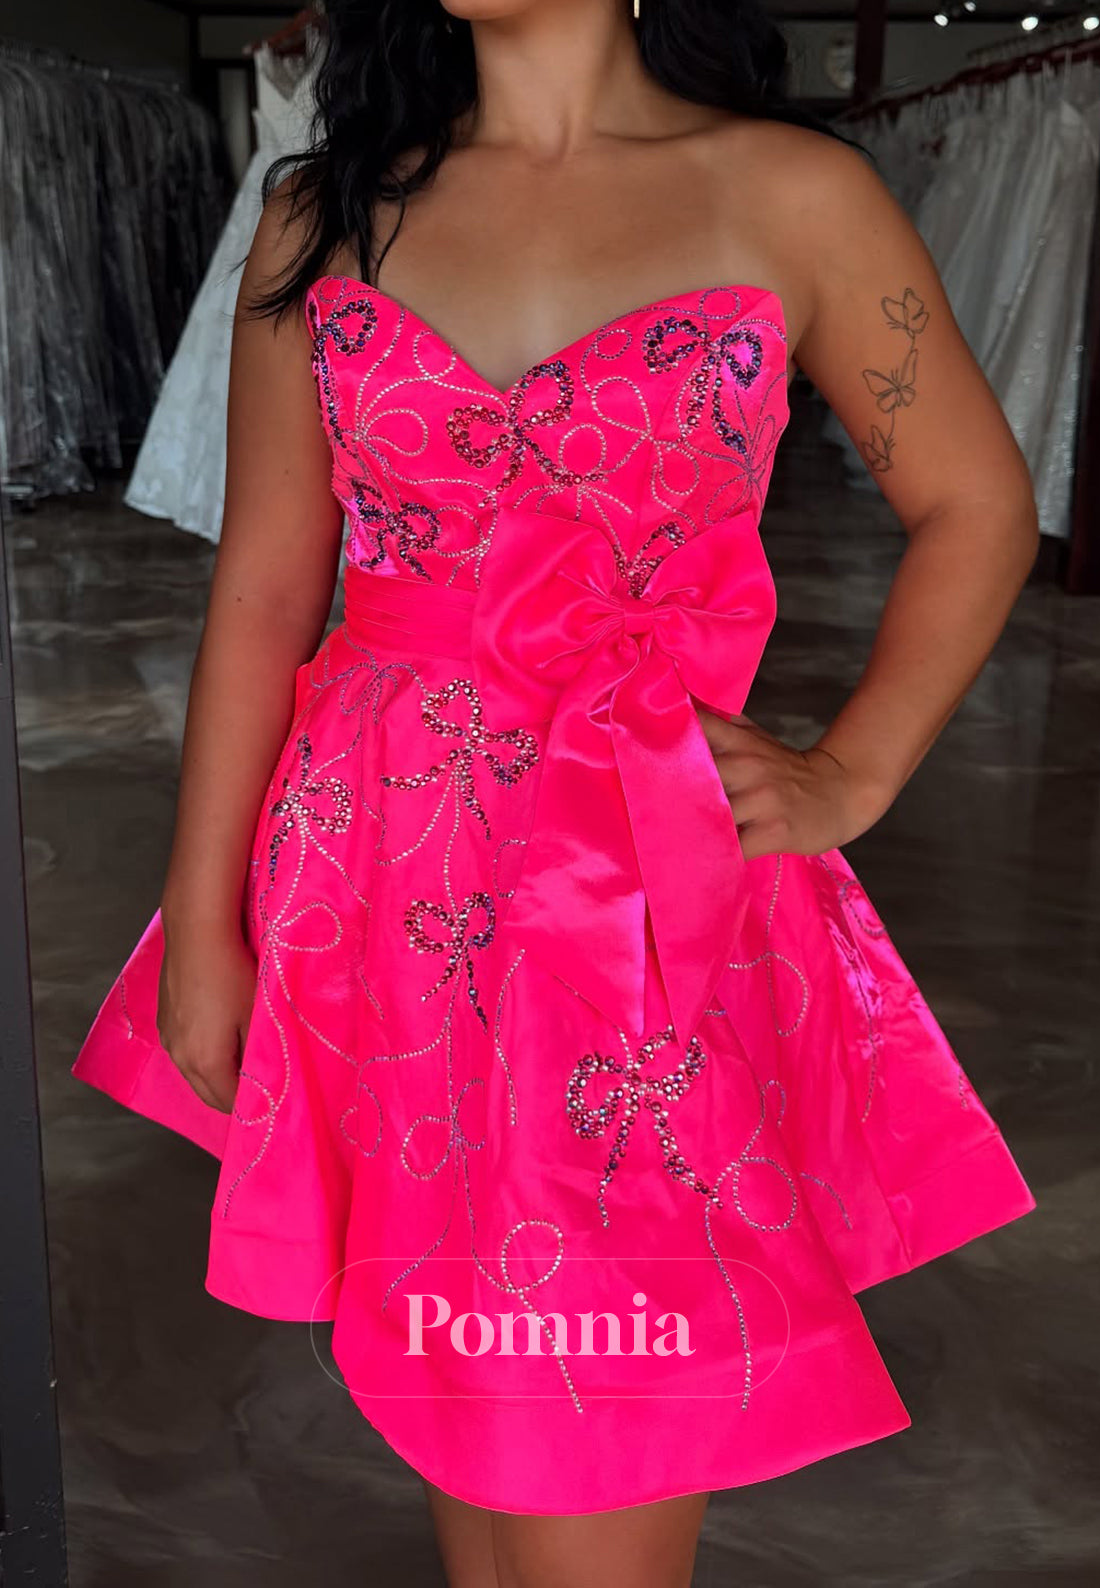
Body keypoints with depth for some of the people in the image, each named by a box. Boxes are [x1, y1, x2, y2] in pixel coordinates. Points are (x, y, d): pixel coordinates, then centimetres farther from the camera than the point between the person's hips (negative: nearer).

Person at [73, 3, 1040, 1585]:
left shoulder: (787, 194, 0)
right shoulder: (325, 216, 6)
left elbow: (977, 507, 8)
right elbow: (263, 592, 4)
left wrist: (851, 776, -1)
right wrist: (201, 927, 2)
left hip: (654, 914, -2)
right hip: (387, 901, 3)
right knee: (454, 1425, 18)